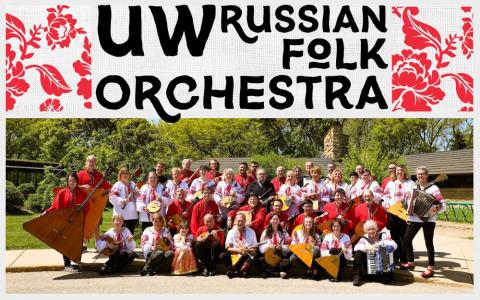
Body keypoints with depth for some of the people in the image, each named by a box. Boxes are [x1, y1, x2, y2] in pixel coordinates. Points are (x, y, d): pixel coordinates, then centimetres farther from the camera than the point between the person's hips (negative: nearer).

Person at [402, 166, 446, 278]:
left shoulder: (433, 188, -7)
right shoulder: (414, 188, 11)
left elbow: (443, 204, -11)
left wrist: (437, 208, -31)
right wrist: (408, 215, 13)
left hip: (428, 219, -6)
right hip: (414, 218, 6)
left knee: (429, 243, -2)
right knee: (407, 239, 9)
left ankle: (430, 268, 5)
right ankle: (410, 262, 24)